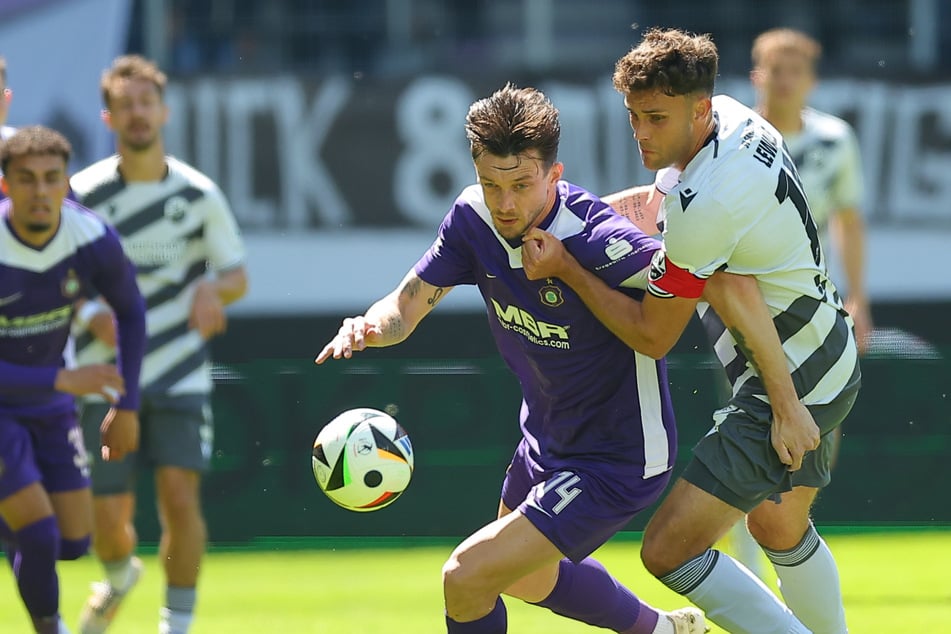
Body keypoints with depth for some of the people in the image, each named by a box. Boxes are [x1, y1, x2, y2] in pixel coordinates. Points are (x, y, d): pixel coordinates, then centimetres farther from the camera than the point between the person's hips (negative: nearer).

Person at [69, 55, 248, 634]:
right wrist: (94, 315, -18)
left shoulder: (199, 194, -2)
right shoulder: (85, 194, -3)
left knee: (180, 496, -16)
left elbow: (237, 275, 6)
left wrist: (211, 289, -18)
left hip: (180, 376, 0)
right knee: (109, 515, 1)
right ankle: (120, 577, 38)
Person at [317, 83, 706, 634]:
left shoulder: (597, 243, -33)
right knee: (526, 580, 32)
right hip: (546, 440, 9)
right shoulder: (473, 218, -13)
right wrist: (370, 327, -29)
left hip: (616, 463, -9)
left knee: (466, 578, -17)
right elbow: (409, 303, -5)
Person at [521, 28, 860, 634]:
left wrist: (566, 269, -15)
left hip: (789, 387, -10)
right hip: (833, 357, 10)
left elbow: (651, 336, -18)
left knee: (668, 550, -11)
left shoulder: (701, 206, -30)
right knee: (780, 529, 29)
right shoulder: (733, 116, -3)